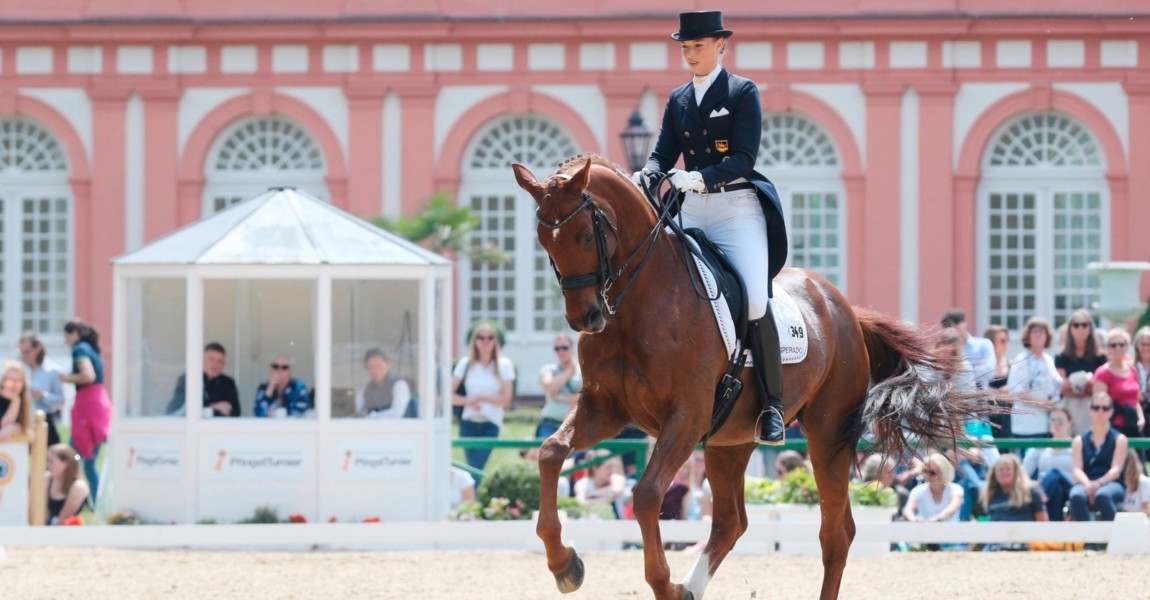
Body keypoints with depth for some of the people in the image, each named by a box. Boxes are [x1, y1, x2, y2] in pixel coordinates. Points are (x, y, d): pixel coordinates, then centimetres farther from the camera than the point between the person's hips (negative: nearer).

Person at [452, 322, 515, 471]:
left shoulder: (503, 365, -2)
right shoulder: (466, 363, 2)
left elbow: (505, 400, -5)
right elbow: (450, 395, -1)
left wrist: (480, 397, -10)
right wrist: (468, 401, -19)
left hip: (490, 425, -2)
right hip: (469, 423, 2)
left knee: (476, 469, -12)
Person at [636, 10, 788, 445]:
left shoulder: (743, 93, -3)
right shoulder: (678, 100, 13)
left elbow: (743, 159, -12)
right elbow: (663, 155, 8)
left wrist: (701, 177, -27)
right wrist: (644, 178, -15)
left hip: (737, 206, -5)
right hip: (691, 211, 6)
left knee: (755, 302, -17)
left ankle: (772, 405, -9)